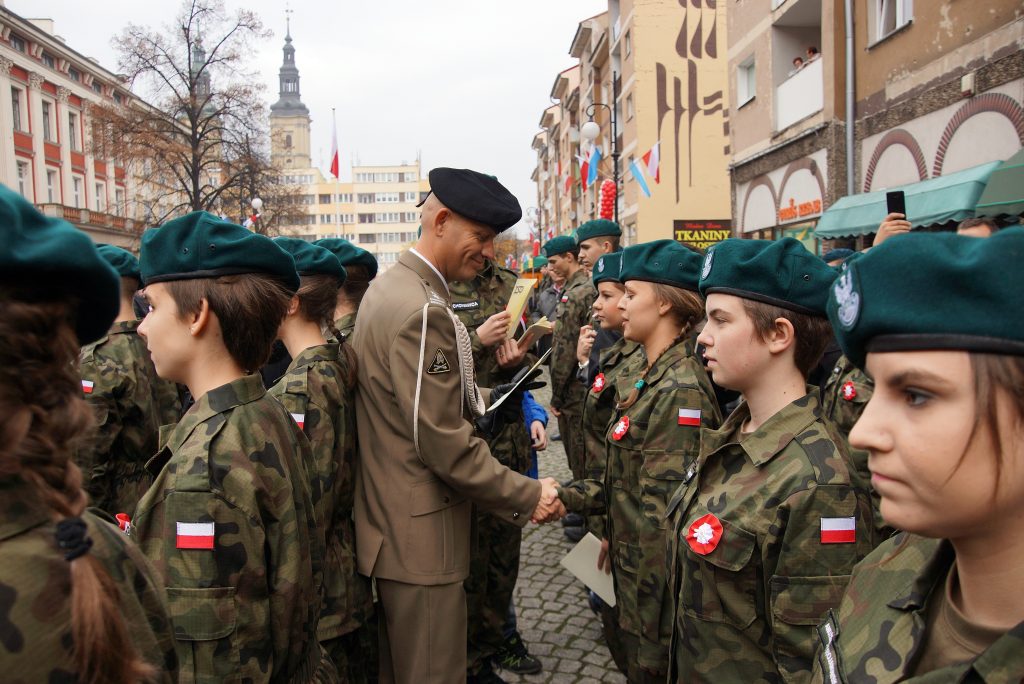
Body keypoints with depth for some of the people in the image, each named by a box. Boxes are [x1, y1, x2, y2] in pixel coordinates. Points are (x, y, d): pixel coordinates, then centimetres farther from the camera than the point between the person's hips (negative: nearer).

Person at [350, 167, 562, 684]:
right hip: (420, 534, -10)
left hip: (388, 524, 10)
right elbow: (445, 446, -24)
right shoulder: (423, 310, -24)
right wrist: (527, 496, -16)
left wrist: (476, 399, 10)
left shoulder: (389, 287, 8)